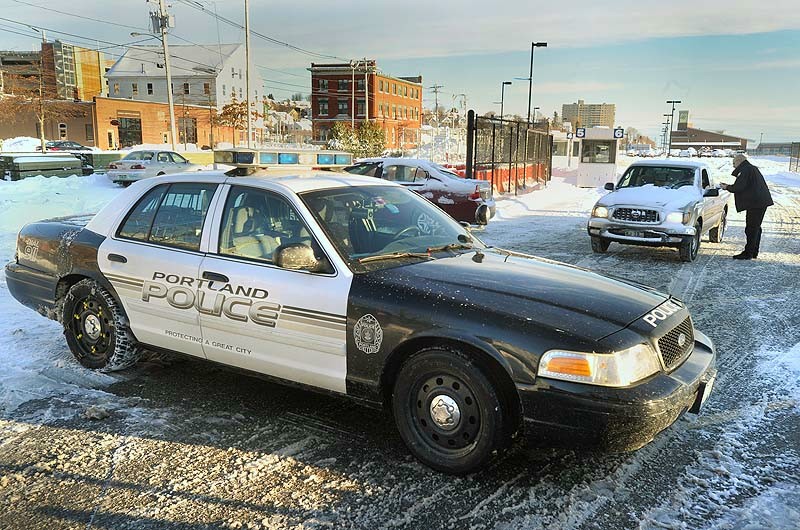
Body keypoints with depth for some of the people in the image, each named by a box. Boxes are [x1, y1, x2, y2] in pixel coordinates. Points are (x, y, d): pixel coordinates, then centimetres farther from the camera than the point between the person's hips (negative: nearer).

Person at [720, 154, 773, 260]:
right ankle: (754, 252, 22)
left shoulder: (745, 170, -12)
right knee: (756, 228, 16)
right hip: (762, 202, 10)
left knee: (751, 228, -7)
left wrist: (727, 187, -2)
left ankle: (748, 253, -4)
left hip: (755, 203, -10)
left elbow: (739, 187, -19)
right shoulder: (753, 169, 20)